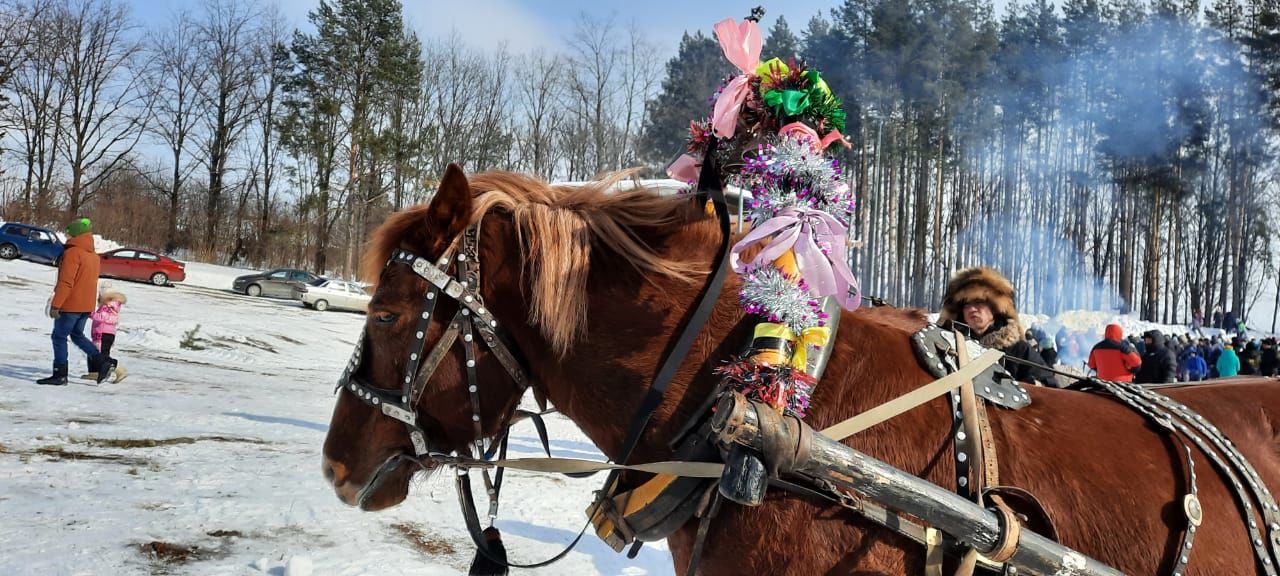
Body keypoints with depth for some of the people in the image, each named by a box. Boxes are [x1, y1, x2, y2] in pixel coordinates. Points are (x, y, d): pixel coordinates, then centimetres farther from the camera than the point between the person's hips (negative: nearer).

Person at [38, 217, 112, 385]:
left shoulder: (73, 252, -16)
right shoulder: (93, 255, 13)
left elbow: (66, 282, -21)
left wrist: (56, 304, -19)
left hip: (71, 304, -8)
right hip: (86, 305, 8)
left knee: (59, 337, 1)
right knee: (77, 335, 19)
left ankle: (60, 375, 3)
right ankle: (101, 363, 7)